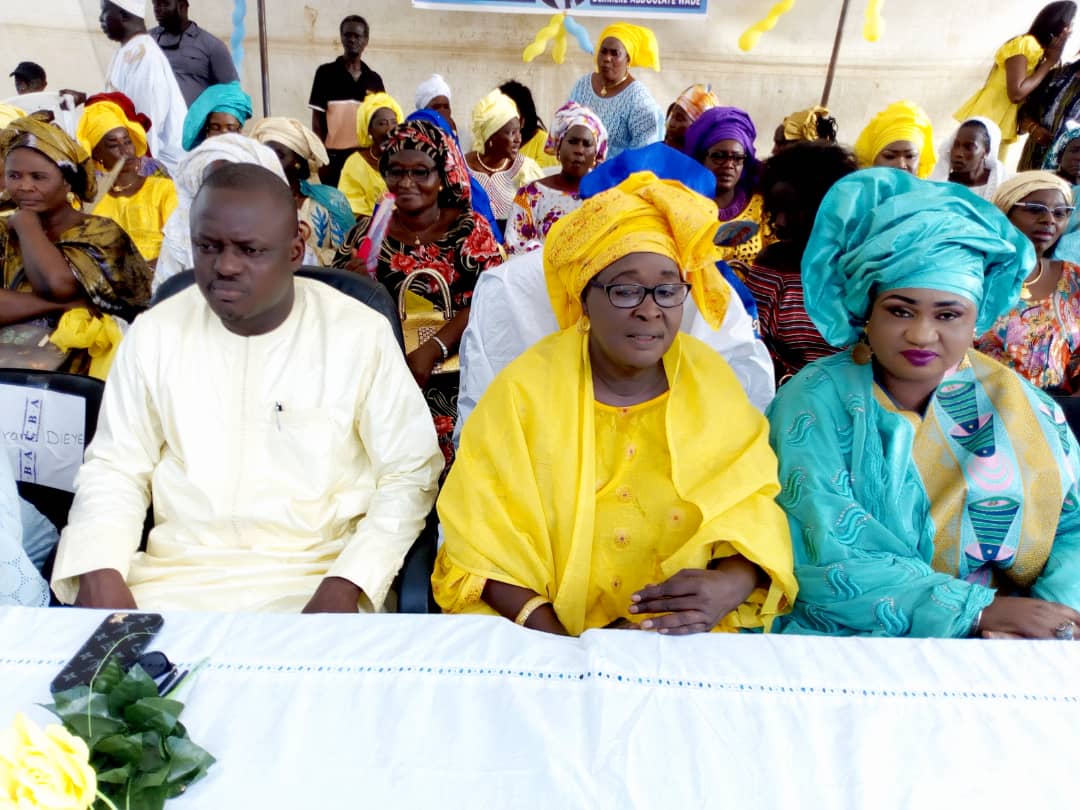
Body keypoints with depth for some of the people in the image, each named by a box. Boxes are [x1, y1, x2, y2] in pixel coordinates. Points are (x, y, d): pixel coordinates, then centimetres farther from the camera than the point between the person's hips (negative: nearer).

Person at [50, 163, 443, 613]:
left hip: (318, 577, -3)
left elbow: (408, 473, -4)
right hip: (174, 574, 3)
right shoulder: (154, 332, 3)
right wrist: (101, 575, -8)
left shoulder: (361, 333, -6)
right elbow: (116, 467, 10)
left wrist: (346, 585, -16)